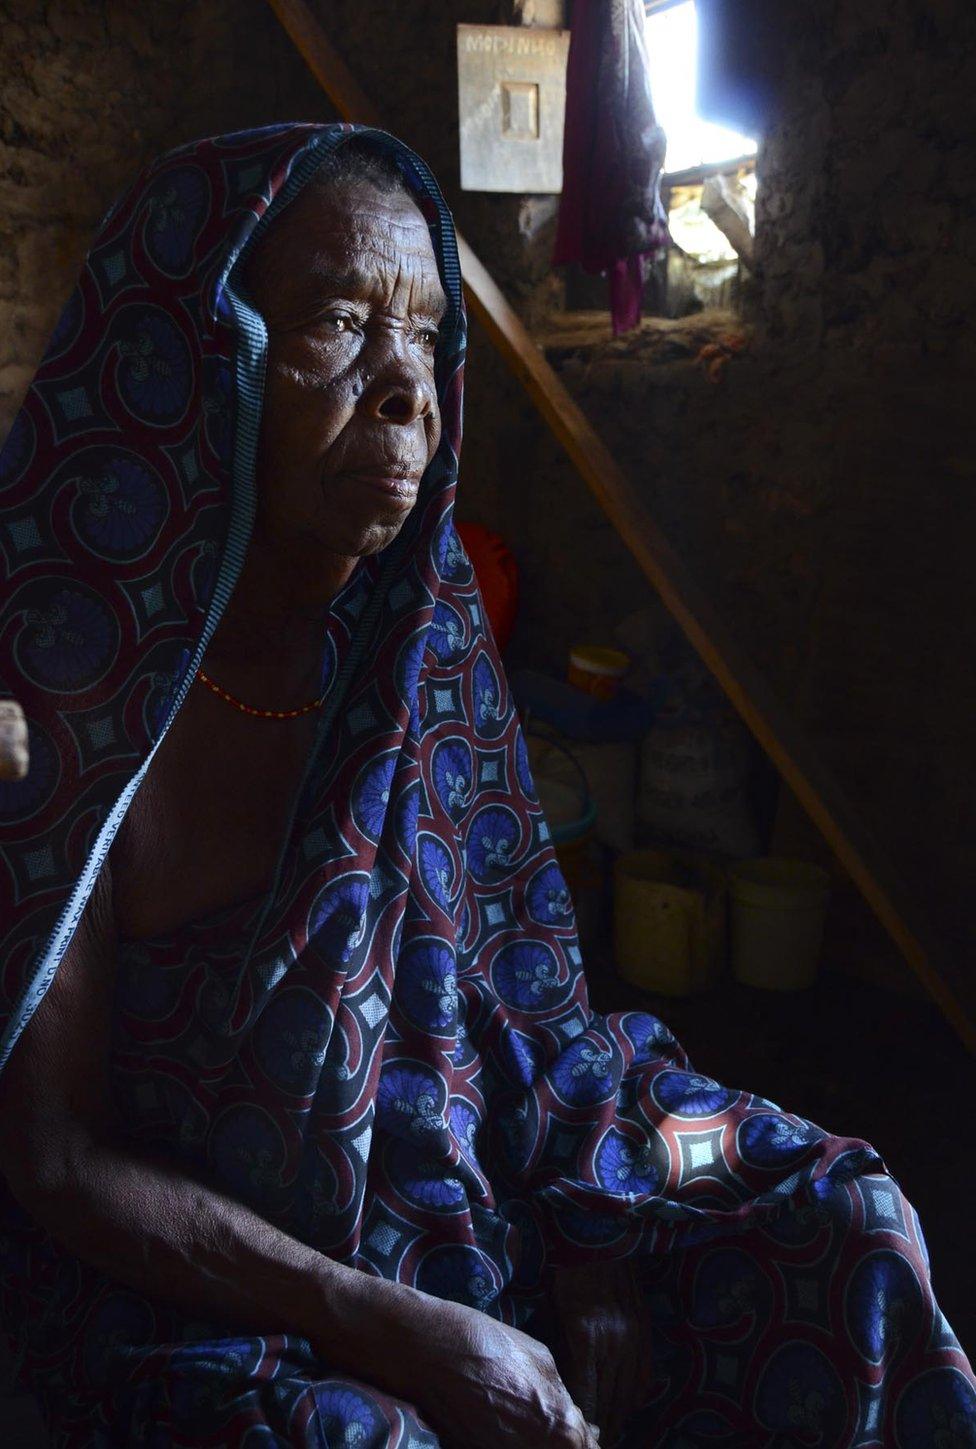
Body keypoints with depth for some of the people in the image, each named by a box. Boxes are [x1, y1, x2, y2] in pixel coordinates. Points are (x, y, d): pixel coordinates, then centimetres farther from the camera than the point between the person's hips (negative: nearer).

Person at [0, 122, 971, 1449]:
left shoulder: (425, 640, -7)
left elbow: (510, 993, 2)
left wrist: (585, 1268, -7)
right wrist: (400, 1331, -20)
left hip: (470, 1177, 5)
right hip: (185, 1280, -4)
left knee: (843, 1220, -4)